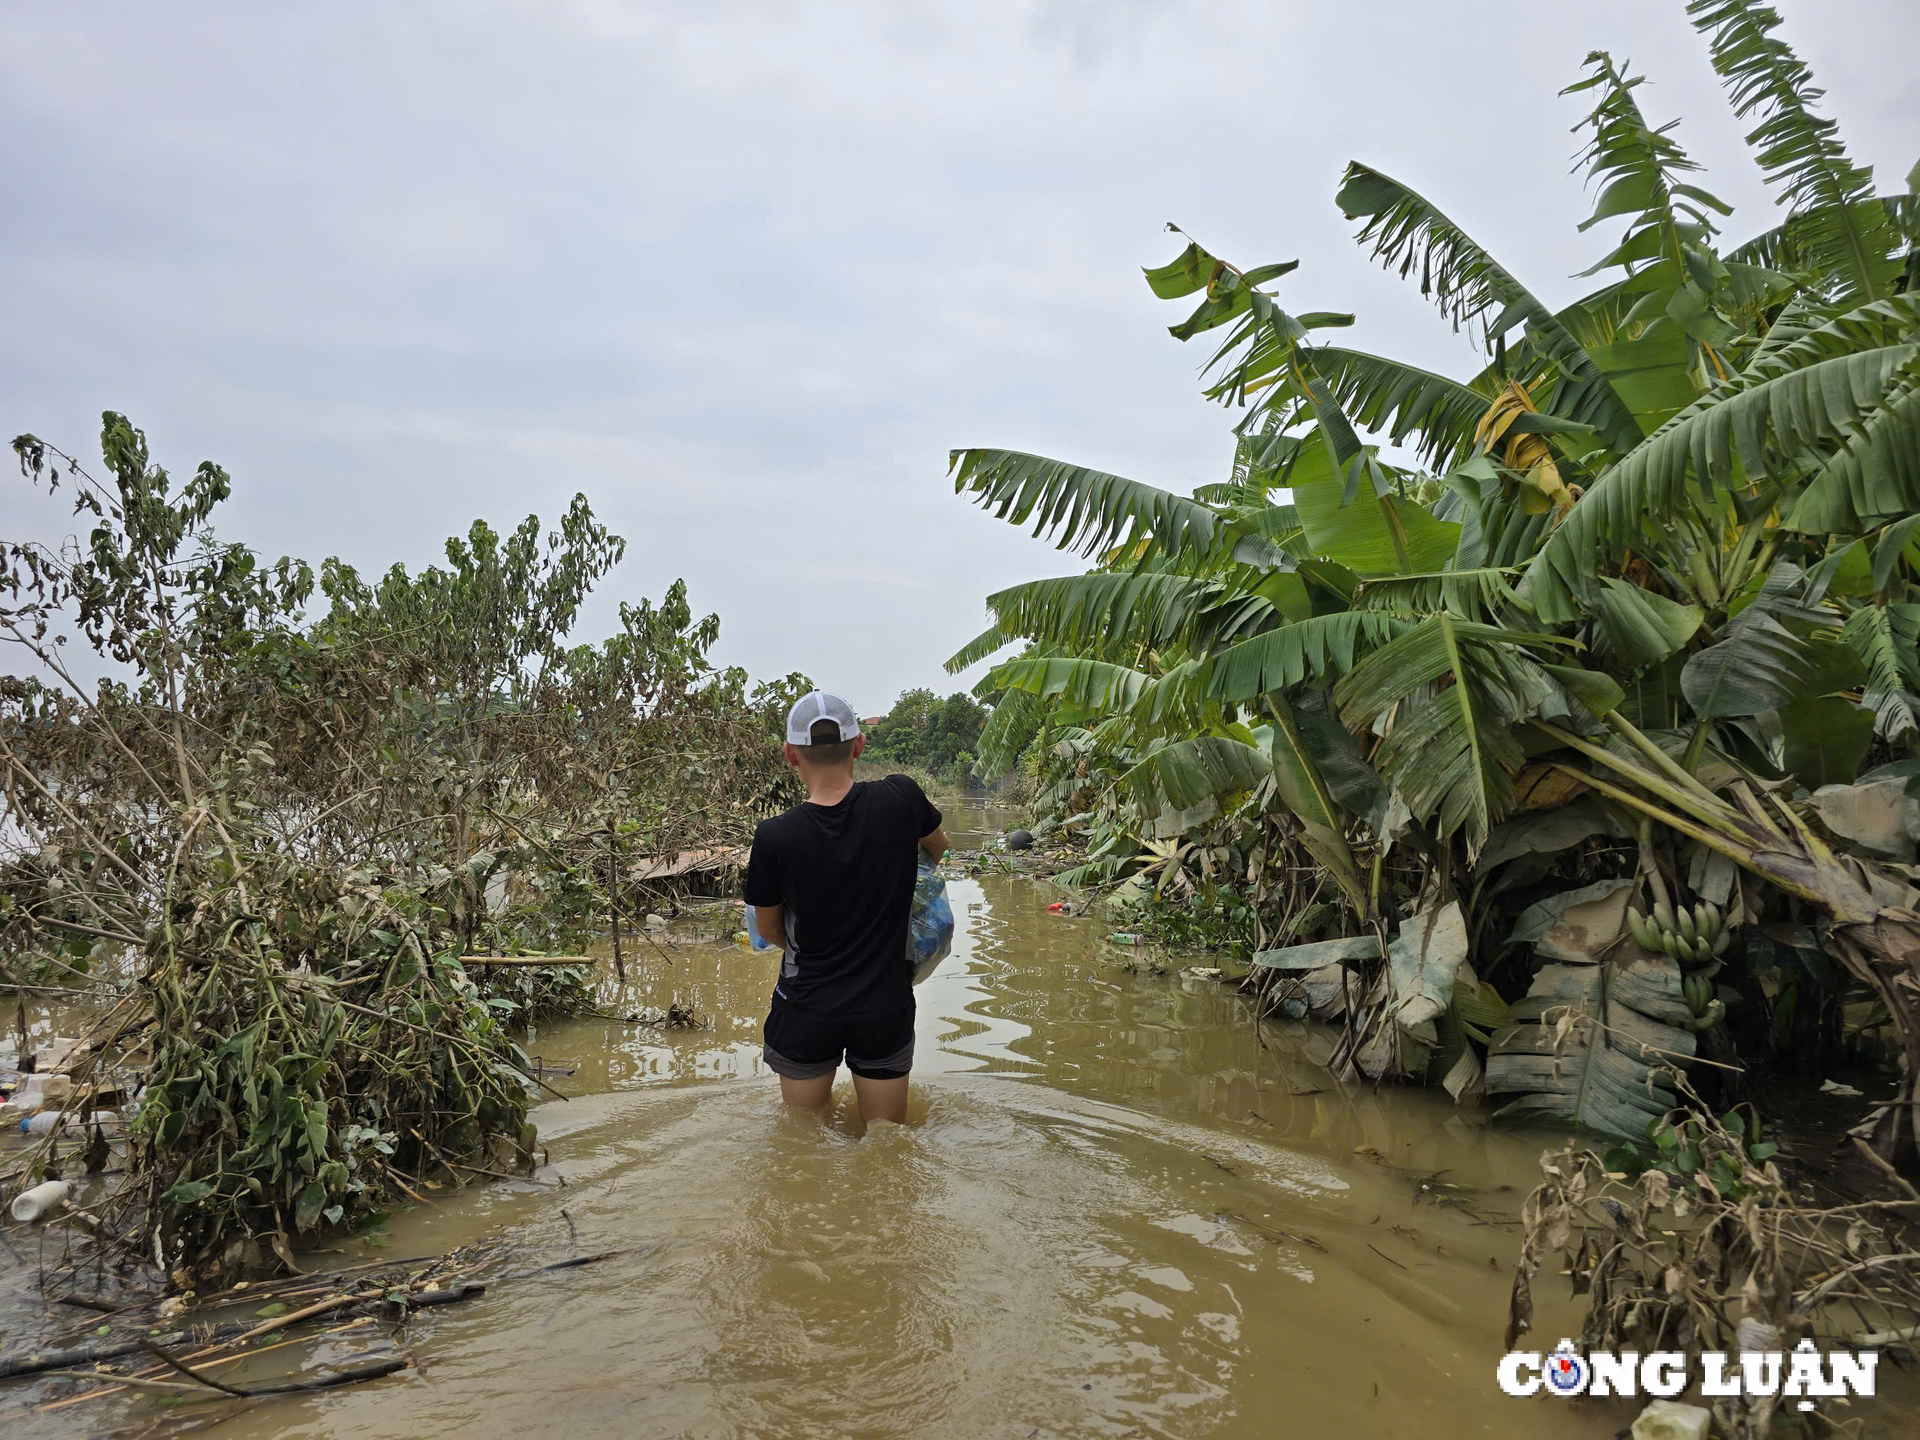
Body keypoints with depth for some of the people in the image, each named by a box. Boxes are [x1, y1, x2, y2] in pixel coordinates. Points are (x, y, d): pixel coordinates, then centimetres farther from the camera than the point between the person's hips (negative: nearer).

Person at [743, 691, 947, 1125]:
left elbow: (768, 930, 0)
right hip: (886, 1008, 1)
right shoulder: (901, 798, -15)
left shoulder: (774, 837, -18)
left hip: (806, 1013, -1)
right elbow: (938, 847, 9)